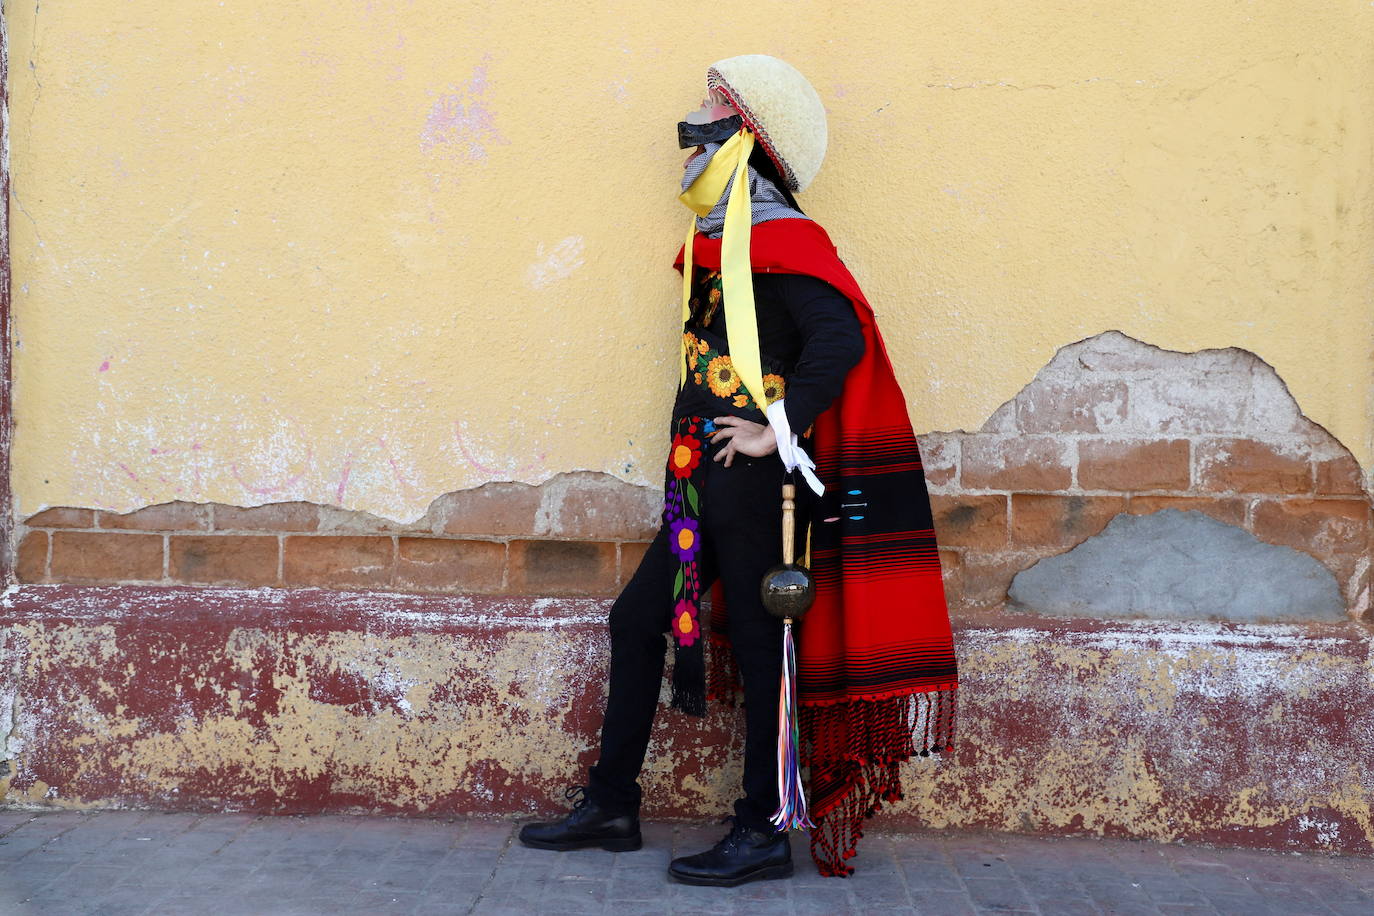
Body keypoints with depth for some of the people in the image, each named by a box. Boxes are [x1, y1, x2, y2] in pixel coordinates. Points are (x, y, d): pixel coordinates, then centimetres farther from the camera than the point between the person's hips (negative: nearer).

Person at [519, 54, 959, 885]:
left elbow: (839, 338, -24)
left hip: (751, 477, -9)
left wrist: (779, 433, -21)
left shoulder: (779, 239, -11)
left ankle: (764, 832, 10)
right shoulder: (715, 243, 16)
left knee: (759, 641, -1)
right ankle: (611, 805, 22)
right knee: (636, 620, 11)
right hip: (703, 478, 9)